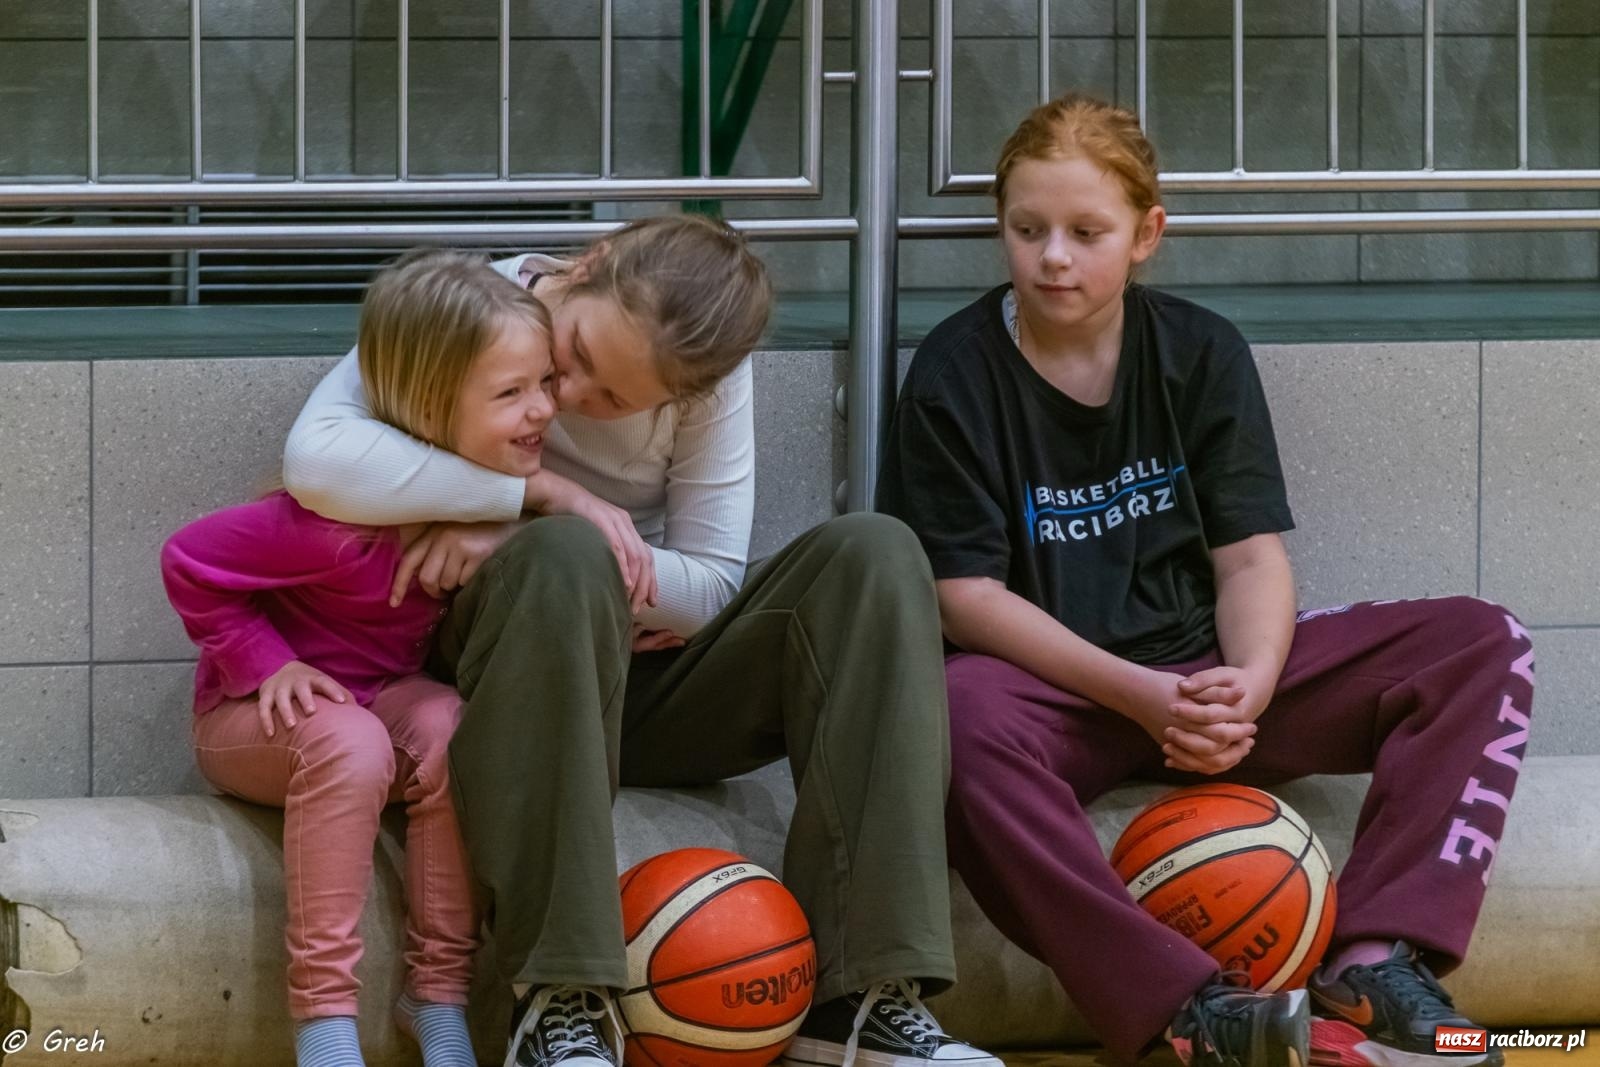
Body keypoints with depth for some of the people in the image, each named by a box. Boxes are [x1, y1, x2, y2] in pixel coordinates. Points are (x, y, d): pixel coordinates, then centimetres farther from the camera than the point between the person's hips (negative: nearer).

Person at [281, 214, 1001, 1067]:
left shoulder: (703, 378, -5)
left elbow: (712, 588, -10)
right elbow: (317, 461, -29)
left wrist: (513, 539, -25)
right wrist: (546, 495, -29)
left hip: (641, 684, 4)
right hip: (504, 680, -4)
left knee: (875, 556, -20)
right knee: (565, 555, -37)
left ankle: (863, 995, -29)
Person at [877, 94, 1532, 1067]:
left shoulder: (1201, 353, 6)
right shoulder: (956, 376, -4)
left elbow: (1251, 554, 1)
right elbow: (966, 596, -10)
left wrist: (1249, 684, -21)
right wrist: (1136, 694, -22)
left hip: (1204, 671, 4)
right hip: (1060, 695, -4)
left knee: (1484, 645, -12)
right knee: (960, 713, -41)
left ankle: (1380, 960, -29)